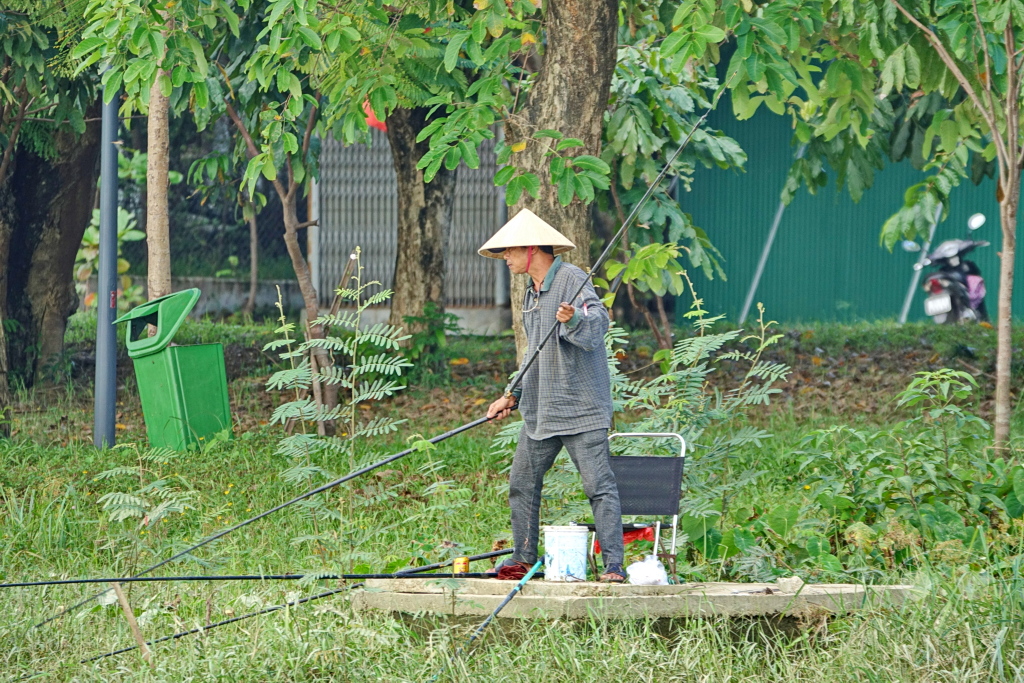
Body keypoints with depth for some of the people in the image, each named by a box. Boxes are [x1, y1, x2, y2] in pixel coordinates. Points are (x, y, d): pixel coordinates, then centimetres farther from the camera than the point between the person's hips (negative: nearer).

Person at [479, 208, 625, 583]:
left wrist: (573, 320, -44)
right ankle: (524, 559, 21)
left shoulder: (572, 280, -9)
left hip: (580, 408, -9)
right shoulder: (532, 293, 19)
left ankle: (613, 564, -11)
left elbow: (598, 324, -24)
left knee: (599, 486, -10)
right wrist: (512, 395, 24)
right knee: (522, 483, 11)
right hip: (540, 411, 9)